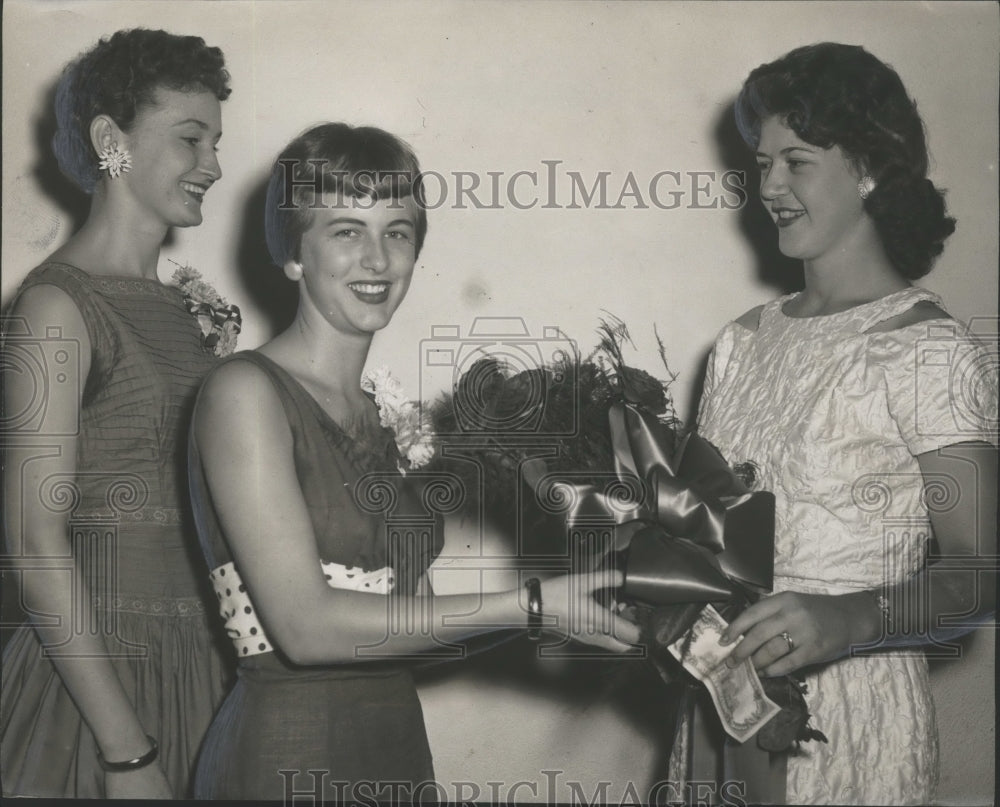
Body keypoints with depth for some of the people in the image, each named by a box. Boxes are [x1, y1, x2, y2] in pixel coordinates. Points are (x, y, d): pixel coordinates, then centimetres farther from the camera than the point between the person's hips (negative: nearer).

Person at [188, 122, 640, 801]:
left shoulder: (387, 415, 9)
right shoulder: (246, 392, -11)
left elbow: (408, 621, 7)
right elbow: (305, 625, -18)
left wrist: (572, 611, -4)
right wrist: (529, 605, -17)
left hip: (400, 752, 7)